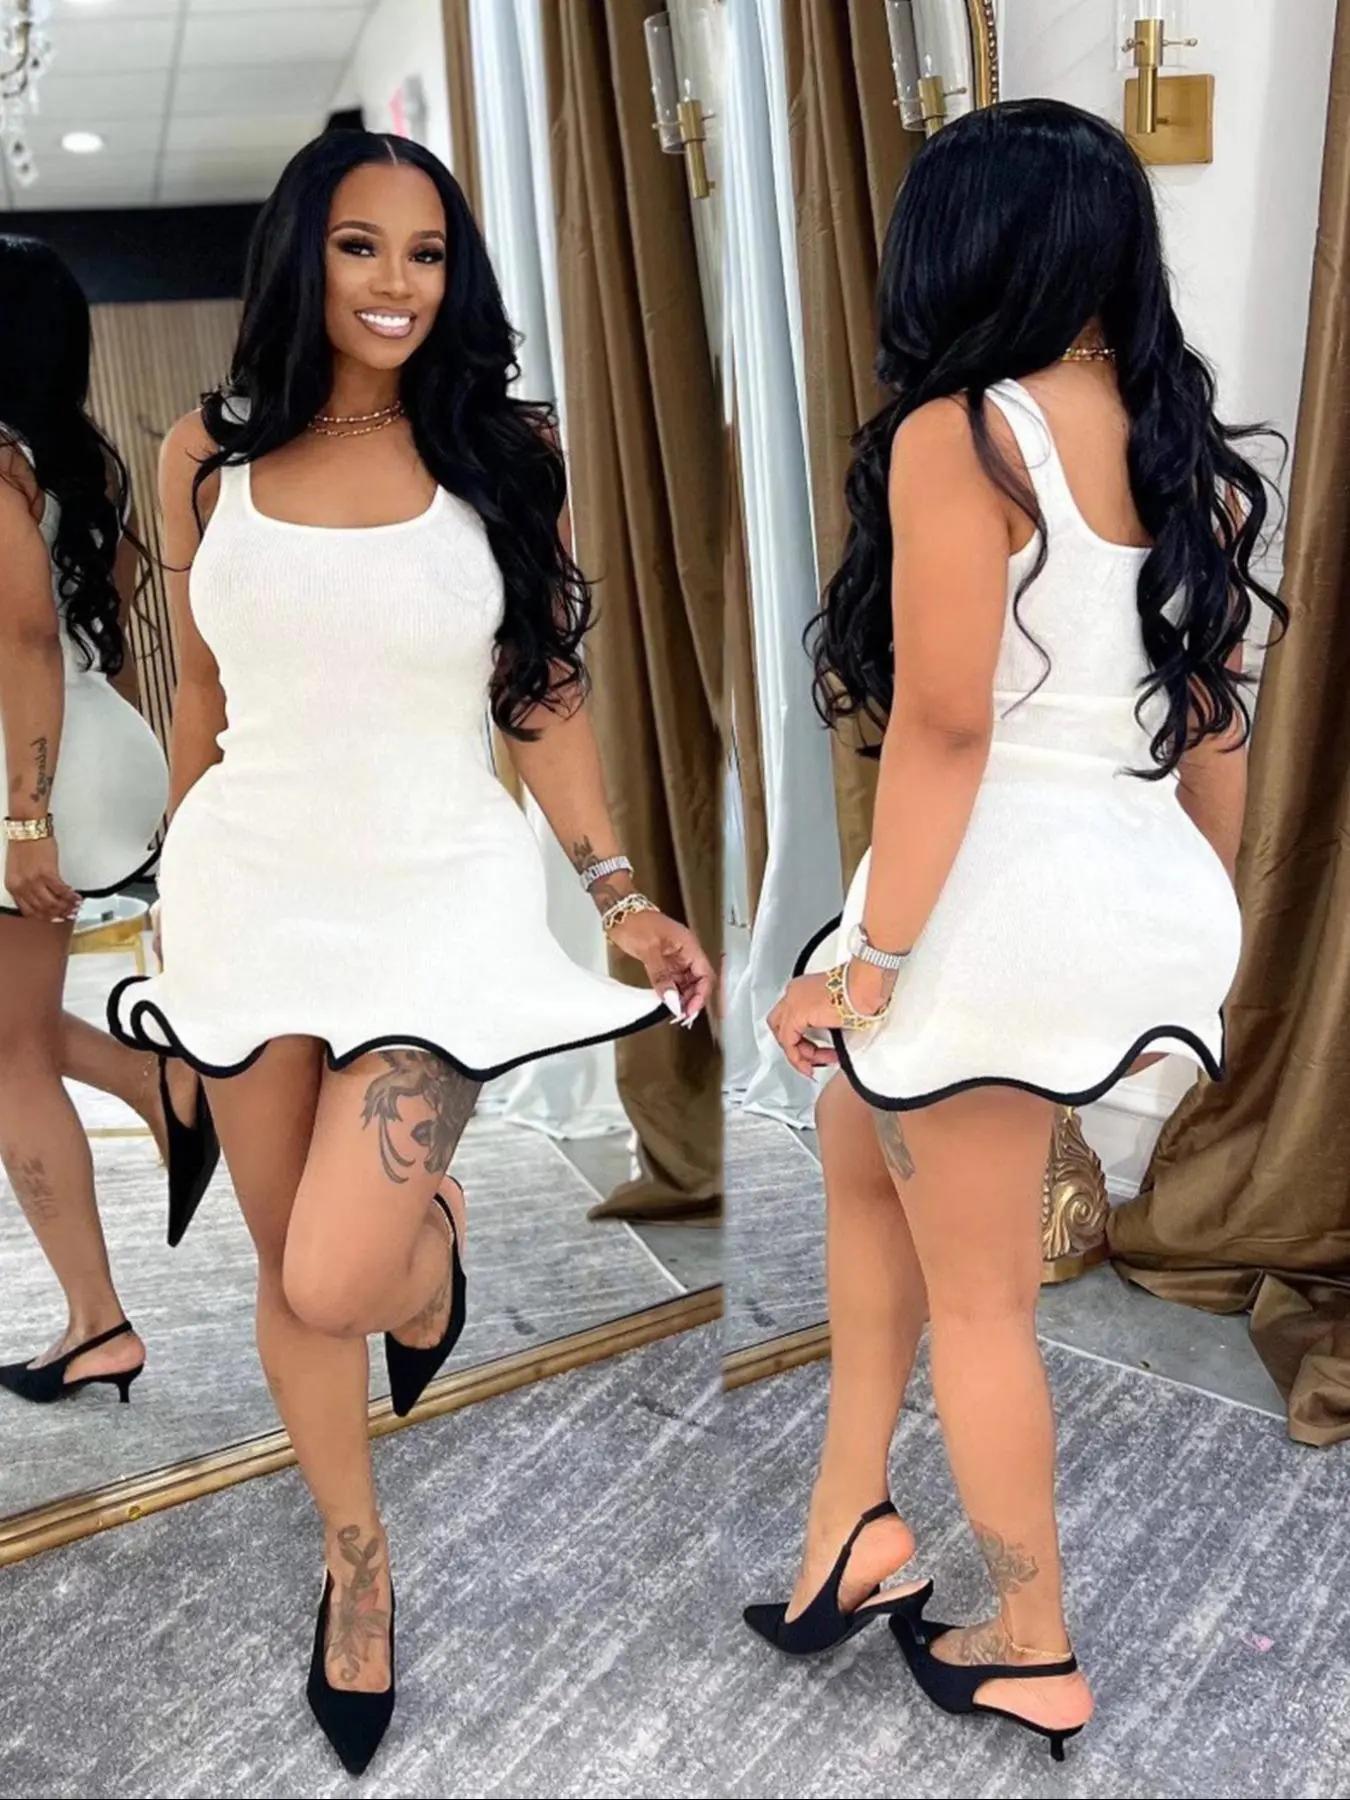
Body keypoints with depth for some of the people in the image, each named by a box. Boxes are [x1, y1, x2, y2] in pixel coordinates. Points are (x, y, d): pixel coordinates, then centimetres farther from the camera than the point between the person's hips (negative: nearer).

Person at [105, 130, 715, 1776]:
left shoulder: (505, 452, -2)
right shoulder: (207, 456, 3)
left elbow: (544, 696, 1)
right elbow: (201, 695, 11)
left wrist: (620, 890, -6)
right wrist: (180, 894, 17)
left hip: (437, 892, -2)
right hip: (250, 889, 3)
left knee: (340, 1284, -12)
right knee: (284, 1265, 12)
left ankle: (434, 1245, 27)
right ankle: (355, 1558, 37)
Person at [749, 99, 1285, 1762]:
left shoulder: (960, 435, -11)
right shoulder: (1191, 449, 11)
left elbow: (946, 727, -17)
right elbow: (1216, 718, 13)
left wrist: (872, 956, -12)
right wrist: (1206, 929, 21)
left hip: (1000, 896, -8)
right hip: (1148, 894, 8)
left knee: (978, 1295, 11)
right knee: (867, 1151, 27)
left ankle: (1032, 1652, 30)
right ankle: (850, 1522, 29)